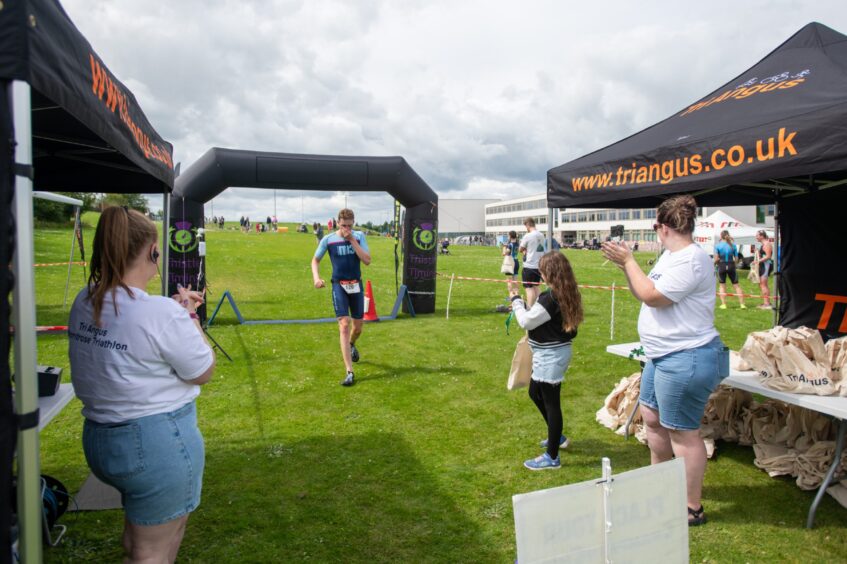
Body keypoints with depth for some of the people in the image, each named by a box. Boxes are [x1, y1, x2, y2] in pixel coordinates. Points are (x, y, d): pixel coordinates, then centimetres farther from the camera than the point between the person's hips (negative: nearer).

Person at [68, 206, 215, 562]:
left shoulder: (84, 303, -2)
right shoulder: (162, 313, -26)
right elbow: (203, 372, -13)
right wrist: (189, 316, -3)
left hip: (98, 439, 8)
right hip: (158, 443, -8)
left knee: (139, 528, 32)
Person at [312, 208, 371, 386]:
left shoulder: (359, 236, -2)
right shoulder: (328, 239, -5)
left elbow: (367, 261, -12)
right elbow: (315, 260, 6)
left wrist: (352, 240, -17)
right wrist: (316, 277, -12)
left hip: (356, 285, 3)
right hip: (339, 285, -2)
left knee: (358, 326, 11)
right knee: (344, 325, -15)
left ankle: (352, 345, 50)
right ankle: (349, 372, -15)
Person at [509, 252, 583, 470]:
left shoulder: (550, 298, -24)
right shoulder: (566, 294, 6)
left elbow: (526, 321, -17)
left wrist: (516, 298, -6)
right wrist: (523, 306, 10)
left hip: (551, 356, -10)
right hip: (557, 352, 10)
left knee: (551, 402, 0)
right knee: (535, 393, 24)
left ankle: (552, 457, 11)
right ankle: (557, 437, 40)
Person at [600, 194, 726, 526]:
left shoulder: (690, 260, -21)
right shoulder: (671, 256, 11)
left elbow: (652, 296, -22)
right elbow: (643, 294, 14)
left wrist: (628, 261, -13)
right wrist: (625, 264, 4)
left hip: (686, 360, -11)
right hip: (663, 356, 11)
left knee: (682, 433, 0)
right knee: (652, 417, 22)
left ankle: (692, 508, 14)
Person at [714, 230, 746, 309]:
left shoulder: (717, 246, -5)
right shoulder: (733, 245, 2)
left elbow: (716, 259, -9)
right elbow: (736, 258, 1)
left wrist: (714, 263, 11)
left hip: (721, 266, -2)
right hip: (731, 265, 2)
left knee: (722, 285, 8)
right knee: (736, 285, 8)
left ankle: (723, 304, 4)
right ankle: (742, 304, 6)